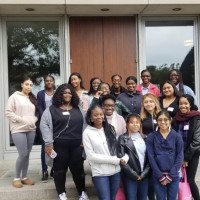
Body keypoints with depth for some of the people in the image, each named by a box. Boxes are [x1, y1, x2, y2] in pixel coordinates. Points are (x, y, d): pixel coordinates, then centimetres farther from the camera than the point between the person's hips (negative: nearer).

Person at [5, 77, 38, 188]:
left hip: (31, 130, 5)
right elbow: (8, 112, -8)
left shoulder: (33, 99, 15)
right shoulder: (15, 97, -2)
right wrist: (21, 120, -14)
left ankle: (24, 177, 20)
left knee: (27, 154, 9)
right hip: (18, 130, -5)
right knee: (23, 154, -9)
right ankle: (17, 178, 9)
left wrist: (34, 121, 0)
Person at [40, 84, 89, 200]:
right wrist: (48, 143, -10)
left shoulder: (78, 109, 12)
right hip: (59, 145, -2)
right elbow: (44, 125, -5)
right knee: (60, 169, 8)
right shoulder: (51, 109, 0)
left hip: (77, 145, 3)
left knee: (78, 169, 8)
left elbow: (85, 124, 13)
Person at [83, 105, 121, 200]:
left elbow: (117, 147, 10)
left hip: (115, 171, 5)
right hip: (100, 173, -4)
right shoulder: (87, 132, -8)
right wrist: (113, 160, -13)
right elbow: (91, 156, -12)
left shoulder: (110, 128, 8)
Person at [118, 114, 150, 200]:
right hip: (130, 176, -4)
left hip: (144, 176, 4)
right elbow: (121, 158, -8)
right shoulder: (123, 138, -2)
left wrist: (144, 173, -4)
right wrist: (134, 174, -10)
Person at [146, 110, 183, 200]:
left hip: (174, 176, 1)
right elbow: (151, 157, -4)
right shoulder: (151, 137, -2)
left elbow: (180, 157, -1)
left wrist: (170, 175, -7)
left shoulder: (177, 136, 1)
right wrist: (160, 176, -8)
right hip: (158, 176, -1)